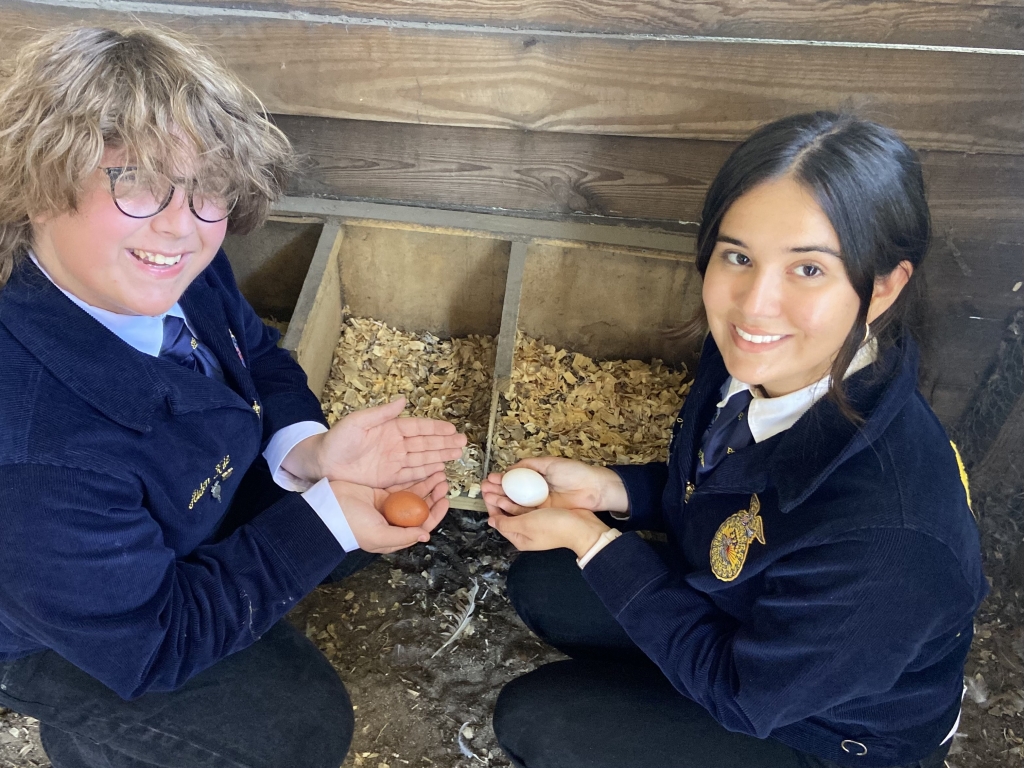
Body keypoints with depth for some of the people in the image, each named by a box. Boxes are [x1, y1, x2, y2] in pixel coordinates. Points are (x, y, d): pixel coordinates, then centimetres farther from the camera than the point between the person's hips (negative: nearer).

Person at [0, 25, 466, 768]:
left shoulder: (174, 270, -23)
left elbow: (256, 356, -3)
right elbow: (152, 639, -29)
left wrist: (307, 449, -24)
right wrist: (325, 523, -29)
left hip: (206, 497, 7)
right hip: (68, 632, -6)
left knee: (405, 492, 5)